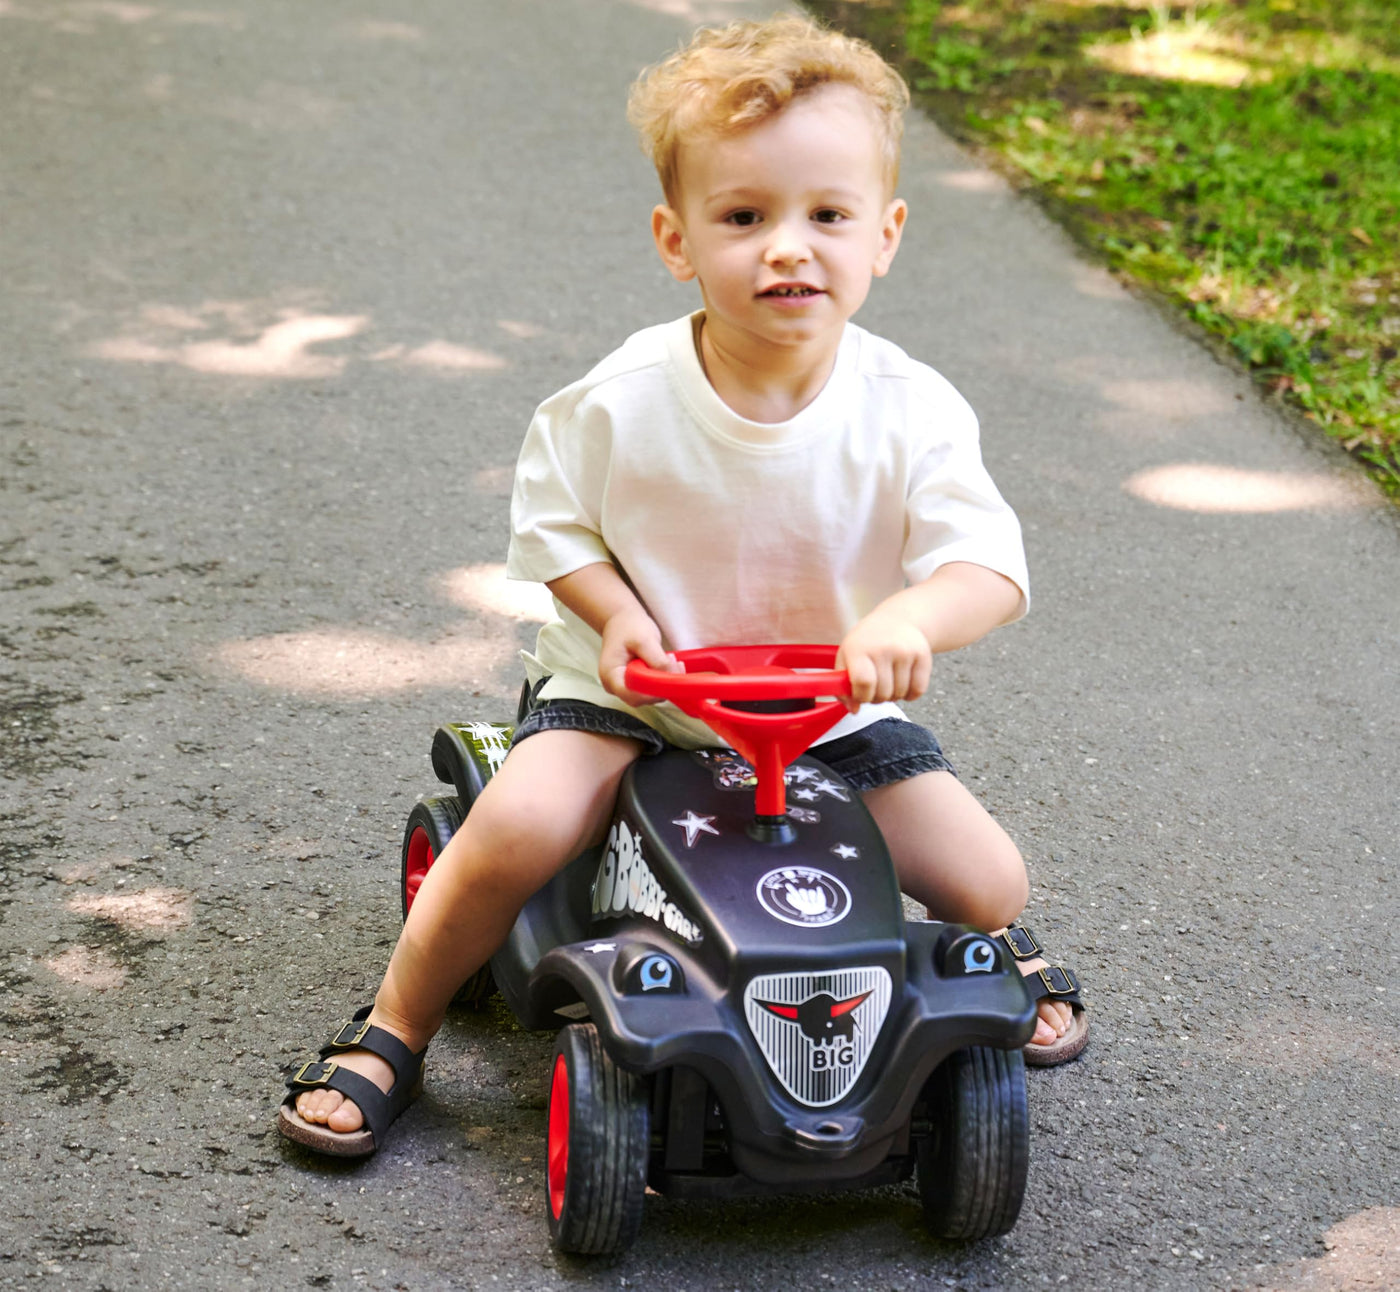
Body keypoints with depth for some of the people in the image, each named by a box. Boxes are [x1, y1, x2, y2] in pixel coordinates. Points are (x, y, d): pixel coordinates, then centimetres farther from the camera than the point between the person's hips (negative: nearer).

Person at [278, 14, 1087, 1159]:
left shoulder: (912, 413, -15)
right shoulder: (624, 402, -17)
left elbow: (991, 566, -19)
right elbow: (551, 520, -1)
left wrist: (911, 618, -40)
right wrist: (617, 615, -19)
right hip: (633, 694, -1)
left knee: (989, 878, -9)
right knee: (517, 826, -27)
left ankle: (994, 944, 32)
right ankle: (392, 1033, -2)